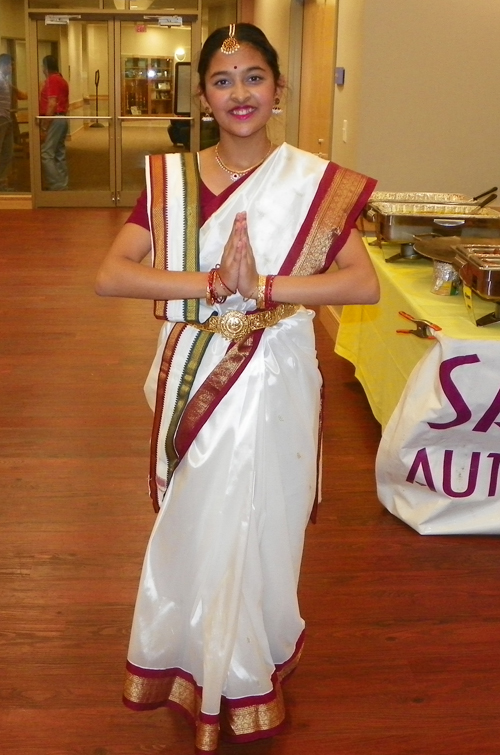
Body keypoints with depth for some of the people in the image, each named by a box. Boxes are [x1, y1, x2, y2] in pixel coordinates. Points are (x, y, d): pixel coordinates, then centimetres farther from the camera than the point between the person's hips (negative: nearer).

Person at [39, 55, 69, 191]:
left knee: (46, 154, -10)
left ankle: (56, 186, -13)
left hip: (54, 119, -10)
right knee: (59, 154, 10)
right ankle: (62, 185, 11)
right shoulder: (62, 80, 17)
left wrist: (44, 127, -20)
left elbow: (52, 105, -20)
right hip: (62, 119, 10)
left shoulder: (52, 80, -13)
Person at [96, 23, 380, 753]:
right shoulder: (170, 178, -1)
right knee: (190, 523, 14)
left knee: (257, 523, 11)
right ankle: (190, 661, 39)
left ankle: (247, 676, 36)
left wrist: (264, 287, -26)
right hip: (192, 376, 2)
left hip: (272, 377, -1)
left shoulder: (314, 181, -6)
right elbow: (110, 274, -11)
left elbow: (364, 283, -16)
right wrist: (210, 284, -23)